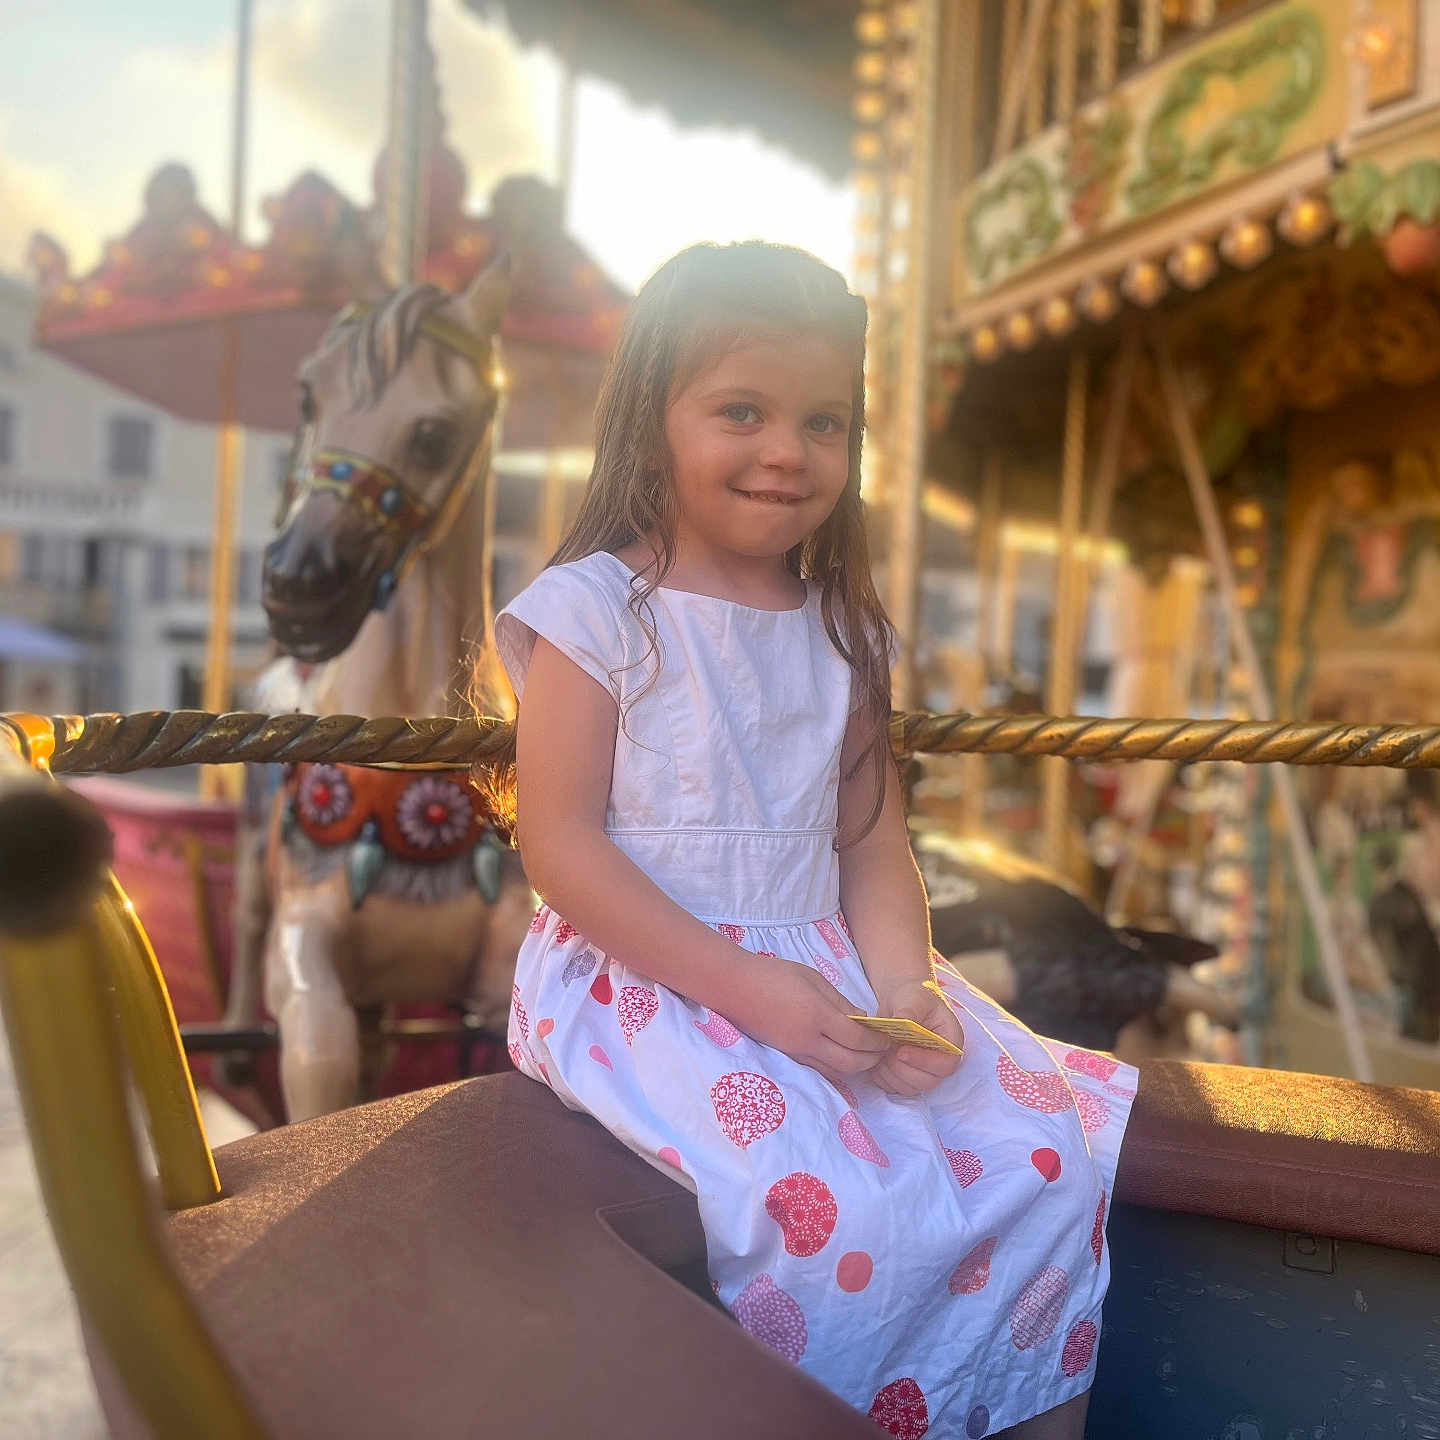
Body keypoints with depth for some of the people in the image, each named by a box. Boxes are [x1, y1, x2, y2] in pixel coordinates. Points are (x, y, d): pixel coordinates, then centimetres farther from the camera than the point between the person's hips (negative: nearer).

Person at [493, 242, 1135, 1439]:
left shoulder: (845, 632, 11)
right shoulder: (596, 609, -5)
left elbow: (873, 845, 11)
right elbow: (560, 845, -11)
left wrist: (903, 984, -9)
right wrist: (744, 985, -18)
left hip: (824, 970, 6)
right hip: (644, 978, -5)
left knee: (1052, 1158, -8)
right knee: (836, 1209, -27)